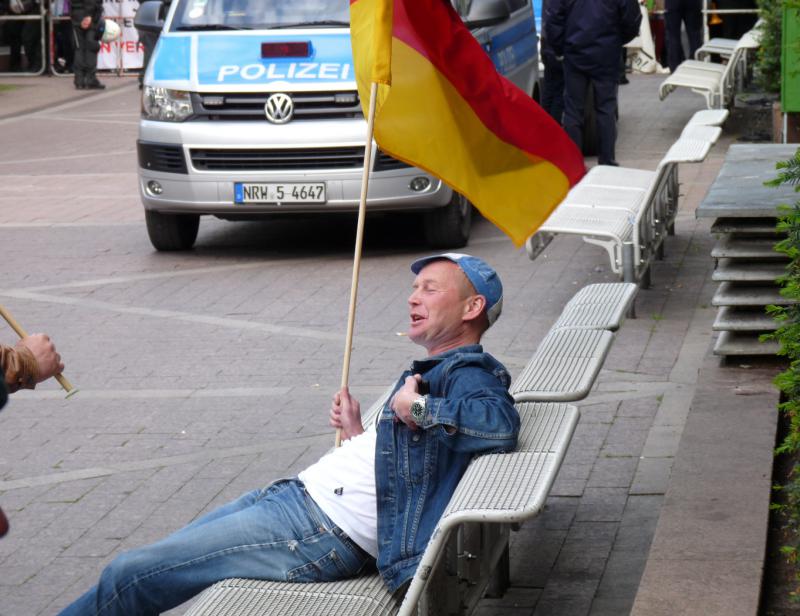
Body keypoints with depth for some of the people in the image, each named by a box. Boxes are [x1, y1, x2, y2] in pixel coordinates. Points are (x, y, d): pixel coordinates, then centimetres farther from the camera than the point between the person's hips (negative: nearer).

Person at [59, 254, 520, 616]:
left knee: (130, 576, -7)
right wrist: (358, 433, 11)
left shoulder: (467, 375, -10)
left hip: (322, 532, -10)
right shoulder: (439, 370, 20)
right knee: (137, 570, 15)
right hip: (298, 493, 10)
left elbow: (500, 423, -35)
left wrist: (417, 407, -25)